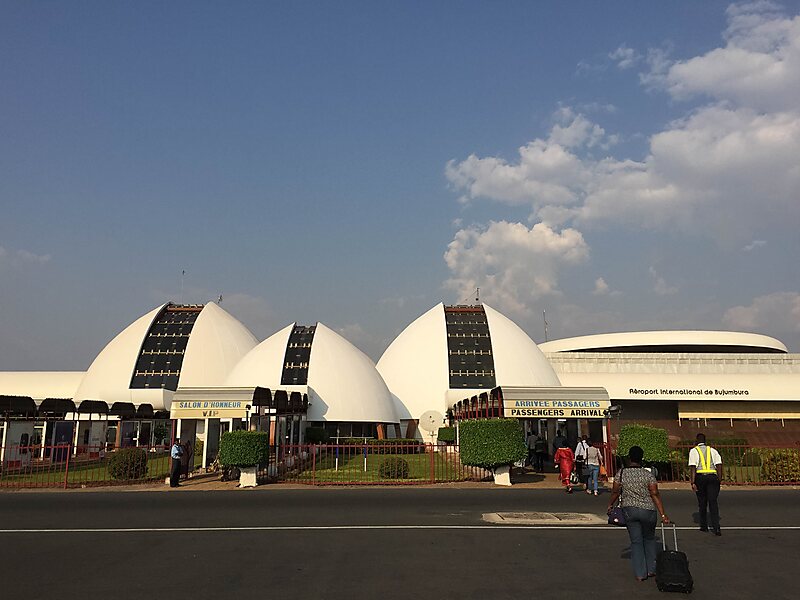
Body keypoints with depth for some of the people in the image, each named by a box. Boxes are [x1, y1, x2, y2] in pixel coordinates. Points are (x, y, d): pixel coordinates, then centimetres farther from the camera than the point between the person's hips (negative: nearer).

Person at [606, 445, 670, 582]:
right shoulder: (648, 474, -8)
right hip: (648, 511, 0)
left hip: (629, 510, 0)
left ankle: (640, 573, 7)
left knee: (636, 541, 8)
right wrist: (663, 514, -9)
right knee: (649, 539, 21)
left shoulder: (621, 473, -4)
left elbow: (615, 492, 1)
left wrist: (610, 505, 18)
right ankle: (651, 569, 24)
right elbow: (655, 495, -11)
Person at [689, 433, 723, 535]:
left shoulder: (694, 451, 4)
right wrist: (719, 480, 5)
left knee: (702, 503, 12)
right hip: (713, 477, 1)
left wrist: (692, 482, -8)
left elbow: (693, 467, -6)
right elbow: (719, 465, 3)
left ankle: (704, 526, 22)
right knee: (713, 502, -2)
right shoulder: (712, 450, 13)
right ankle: (716, 528, -13)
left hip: (700, 477, -1)